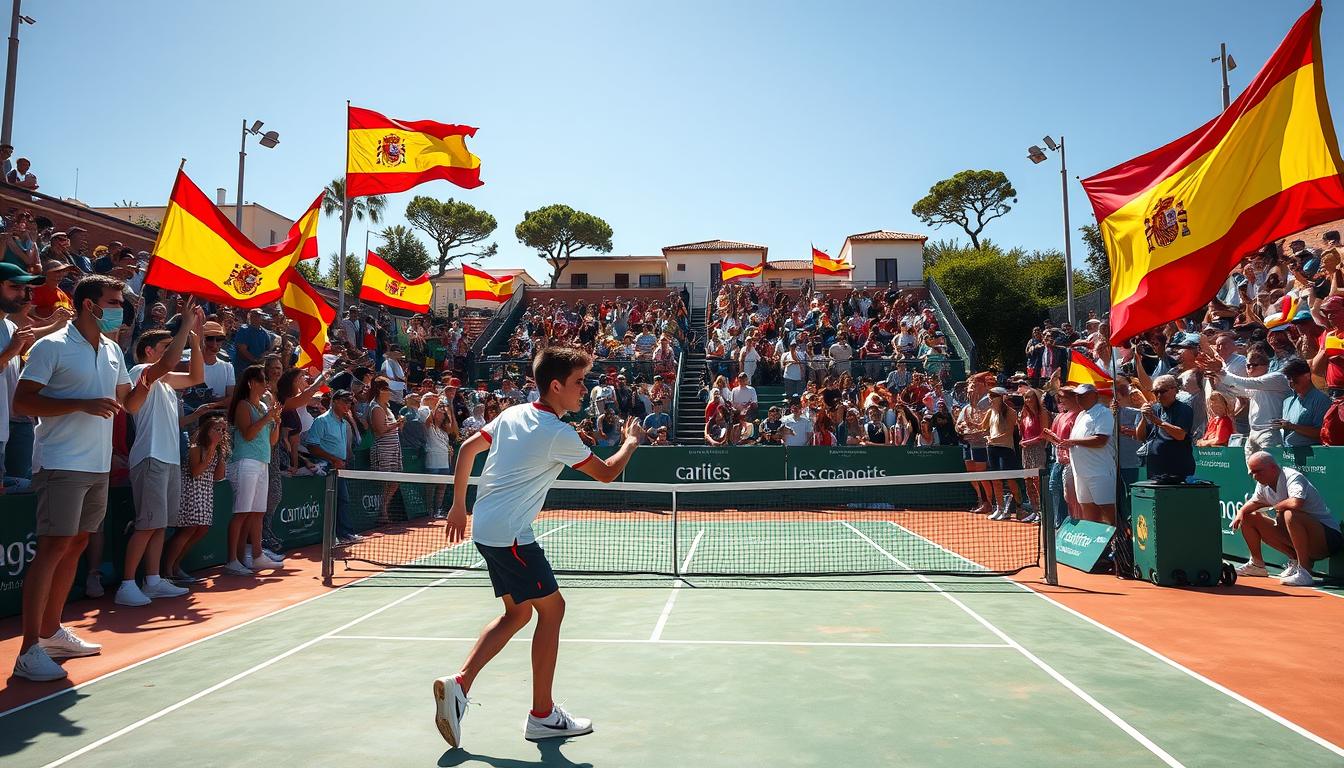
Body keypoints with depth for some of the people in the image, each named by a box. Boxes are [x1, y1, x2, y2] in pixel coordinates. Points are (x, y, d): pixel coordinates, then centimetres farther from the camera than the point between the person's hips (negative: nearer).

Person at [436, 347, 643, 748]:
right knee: (551, 607, 2)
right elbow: (607, 473, -5)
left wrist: (458, 505, 21)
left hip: (485, 528, 9)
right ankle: (542, 715, 10)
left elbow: (467, 449, 14)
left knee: (518, 613, 17)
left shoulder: (512, 414, 8)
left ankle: (458, 683, 9)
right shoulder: (558, 434, -15)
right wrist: (631, 442, 15)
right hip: (510, 534, -9)